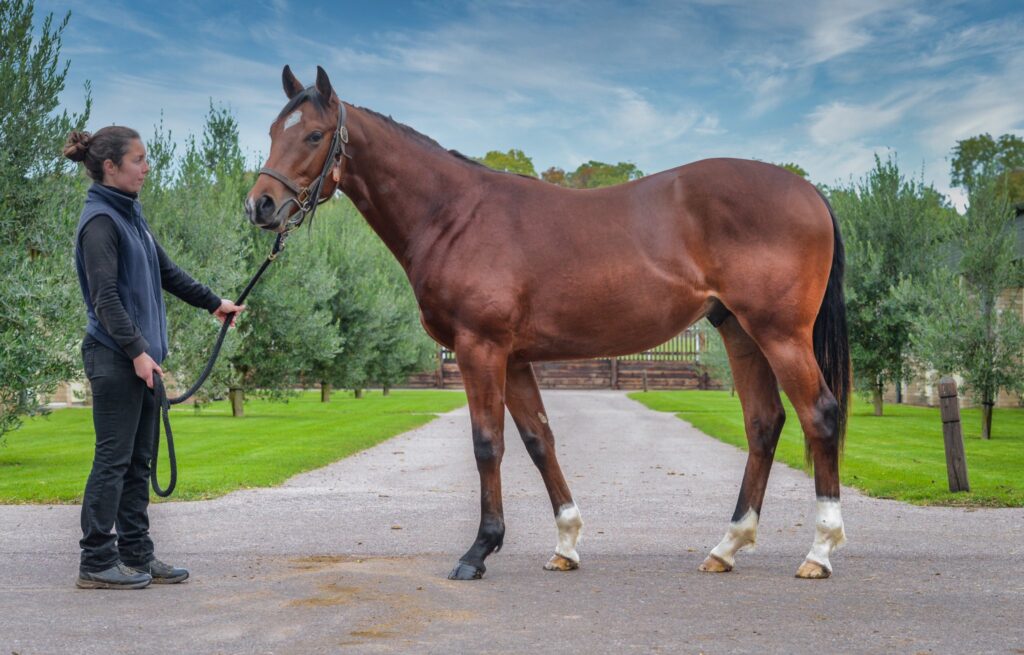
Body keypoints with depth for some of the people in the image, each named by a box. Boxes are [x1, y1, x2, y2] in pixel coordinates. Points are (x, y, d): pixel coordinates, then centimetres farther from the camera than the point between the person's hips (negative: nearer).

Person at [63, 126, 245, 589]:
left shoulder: (129, 215, 14)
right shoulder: (100, 220, -14)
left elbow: (166, 271, 24)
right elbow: (105, 297, -20)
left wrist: (212, 303, 31)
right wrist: (136, 350, -22)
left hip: (142, 355, 9)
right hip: (115, 358, -9)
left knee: (138, 460, 12)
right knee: (113, 459, -4)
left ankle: (136, 555, 19)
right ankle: (96, 563, 4)